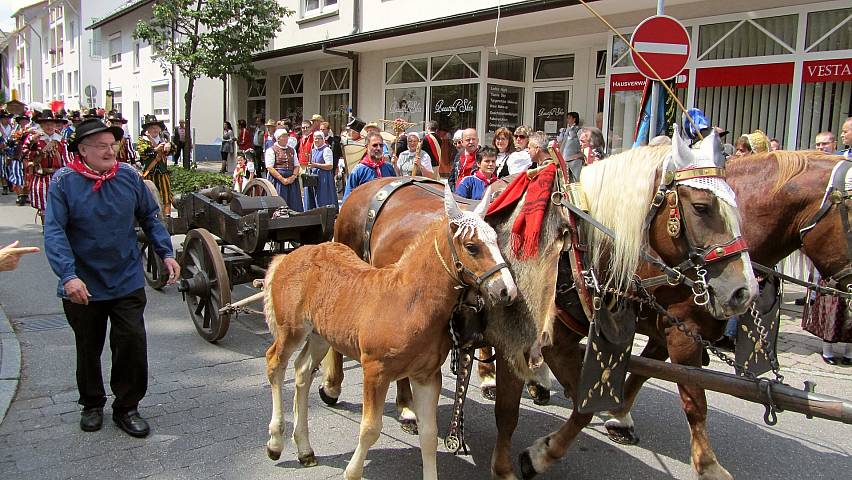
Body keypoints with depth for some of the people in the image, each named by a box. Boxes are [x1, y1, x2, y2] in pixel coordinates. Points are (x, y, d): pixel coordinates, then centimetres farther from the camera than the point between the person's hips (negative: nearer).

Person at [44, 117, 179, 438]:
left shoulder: (130, 177, -2)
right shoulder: (64, 182, -10)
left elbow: (150, 218, 9)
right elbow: (54, 233, -15)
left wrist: (166, 254, 0)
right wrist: (69, 275, -26)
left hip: (127, 282, 1)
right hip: (83, 286, -1)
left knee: (133, 345, -1)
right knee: (88, 350, 16)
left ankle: (127, 407, 18)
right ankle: (92, 405, 37)